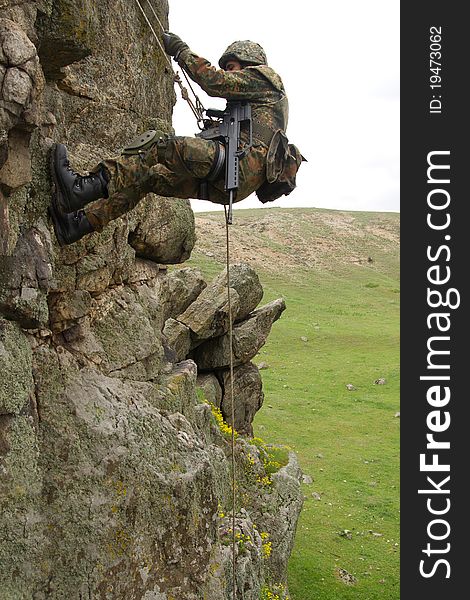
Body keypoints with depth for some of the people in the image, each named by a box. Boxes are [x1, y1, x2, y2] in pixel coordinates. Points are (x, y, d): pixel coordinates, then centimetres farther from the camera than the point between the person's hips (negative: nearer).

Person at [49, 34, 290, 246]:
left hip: (245, 165, -9)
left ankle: (86, 188, -36)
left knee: (164, 147, -26)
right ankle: (78, 222, -6)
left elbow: (216, 82, -4)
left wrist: (181, 50, 5)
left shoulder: (261, 76, 11)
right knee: (148, 175, 2)